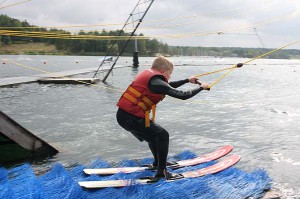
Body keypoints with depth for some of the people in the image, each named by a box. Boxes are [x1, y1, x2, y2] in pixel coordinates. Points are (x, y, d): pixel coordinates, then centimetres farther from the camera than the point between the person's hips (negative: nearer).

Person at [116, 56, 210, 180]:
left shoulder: (148, 75, 14)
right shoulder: (156, 82, -16)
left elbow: (169, 86, 30)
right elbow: (183, 95, -15)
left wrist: (188, 80, 32)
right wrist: (201, 87, 0)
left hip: (123, 114, 10)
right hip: (131, 118, -10)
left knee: (153, 134, 27)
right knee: (162, 135, 0)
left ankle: (157, 163, 44)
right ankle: (161, 172, 4)